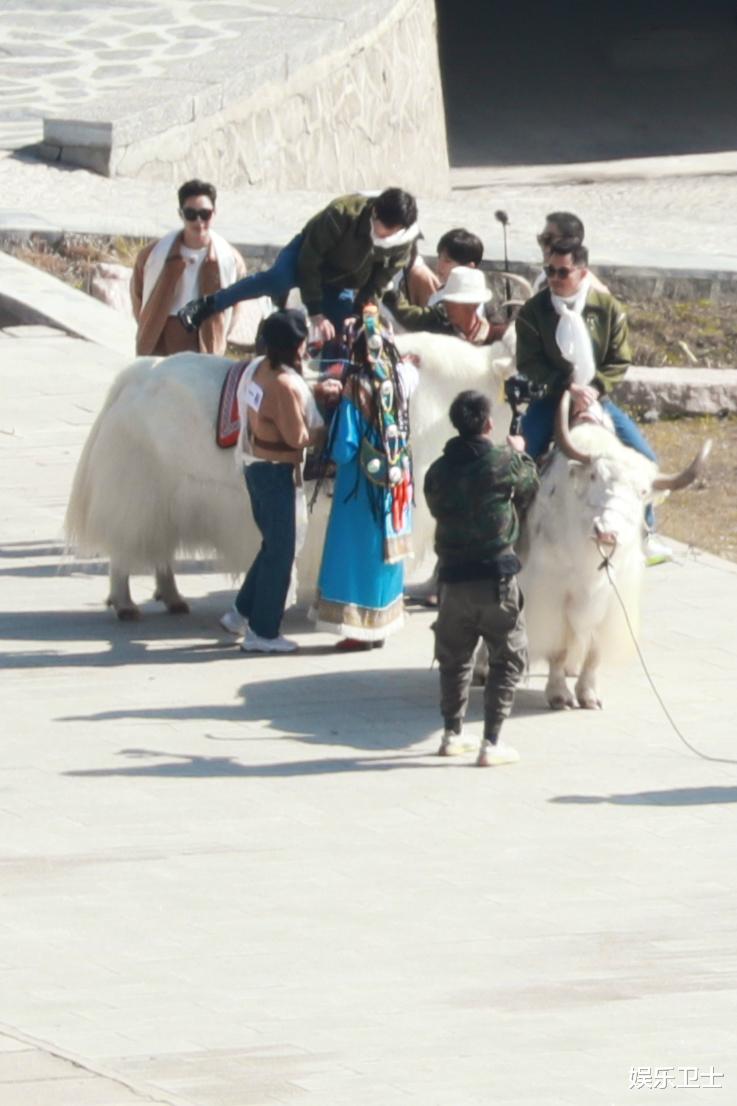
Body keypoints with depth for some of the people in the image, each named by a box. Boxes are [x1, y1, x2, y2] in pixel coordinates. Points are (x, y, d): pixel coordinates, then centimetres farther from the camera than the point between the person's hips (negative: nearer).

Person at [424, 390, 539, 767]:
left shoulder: (438, 471, 0)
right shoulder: (504, 462, -9)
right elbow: (529, 487, 9)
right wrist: (520, 454, 28)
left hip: (453, 577, 4)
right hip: (497, 576, -3)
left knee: (454, 658, 20)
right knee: (507, 659, 6)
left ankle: (452, 733, 26)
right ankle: (491, 742, -1)